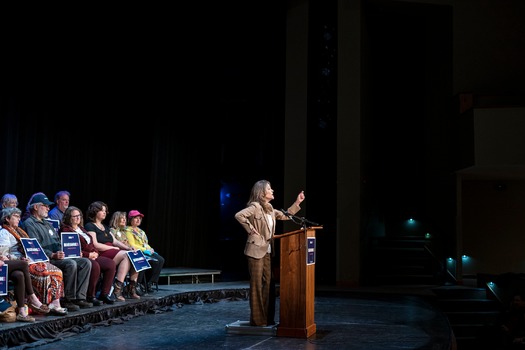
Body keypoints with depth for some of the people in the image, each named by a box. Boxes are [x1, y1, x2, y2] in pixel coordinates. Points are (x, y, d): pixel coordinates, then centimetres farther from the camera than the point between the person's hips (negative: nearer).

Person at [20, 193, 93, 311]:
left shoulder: (47, 224, 28)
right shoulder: (29, 224, -2)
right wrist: (52, 255, -26)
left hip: (58, 257, 9)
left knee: (86, 262, -9)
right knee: (71, 264, -32)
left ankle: (80, 297, -14)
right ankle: (67, 300, -22)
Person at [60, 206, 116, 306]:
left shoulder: (81, 228, 26)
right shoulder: (65, 230, -1)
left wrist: (95, 252, 4)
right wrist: (88, 255, -15)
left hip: (92, 256, 9)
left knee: (111, 264, -13)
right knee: (95, 266, -36)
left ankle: (104, 294, -10)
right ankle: (90, 296, -24)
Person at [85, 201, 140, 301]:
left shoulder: (105, 227, 28)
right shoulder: (90, 226, 1)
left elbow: (115, 241, 21)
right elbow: (95, 245, -12)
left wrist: (128, 247, 3)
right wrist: (113, 248, -11)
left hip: (112, 252, 8)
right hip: (101, 255, -8)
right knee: (126, 255, -28)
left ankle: (132, 288, -18)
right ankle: (118, 288, -31)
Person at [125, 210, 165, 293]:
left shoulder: (141, 231, 26)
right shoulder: (128, 231, -1)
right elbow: (132, 245, -11)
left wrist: (151, 250, 3)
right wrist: (145, 250, -15)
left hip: (147, 252, 8)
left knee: (161, 260, -18)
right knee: (155, 261, -28)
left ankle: (150, 283, -15)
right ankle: (148, 283, -16)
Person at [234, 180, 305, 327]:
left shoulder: (270, 209, 15)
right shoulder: (255, 207, -11)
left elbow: (285, 216, 25)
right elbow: (239, 215, -25)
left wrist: (297, 203, 18)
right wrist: (250, 229, -17)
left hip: (267, 251, 8)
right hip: (256, 250, -8)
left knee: (267, 283, 9)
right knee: (257, 284, -3)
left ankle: (267, 318, 16)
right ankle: (257, 319, 2)